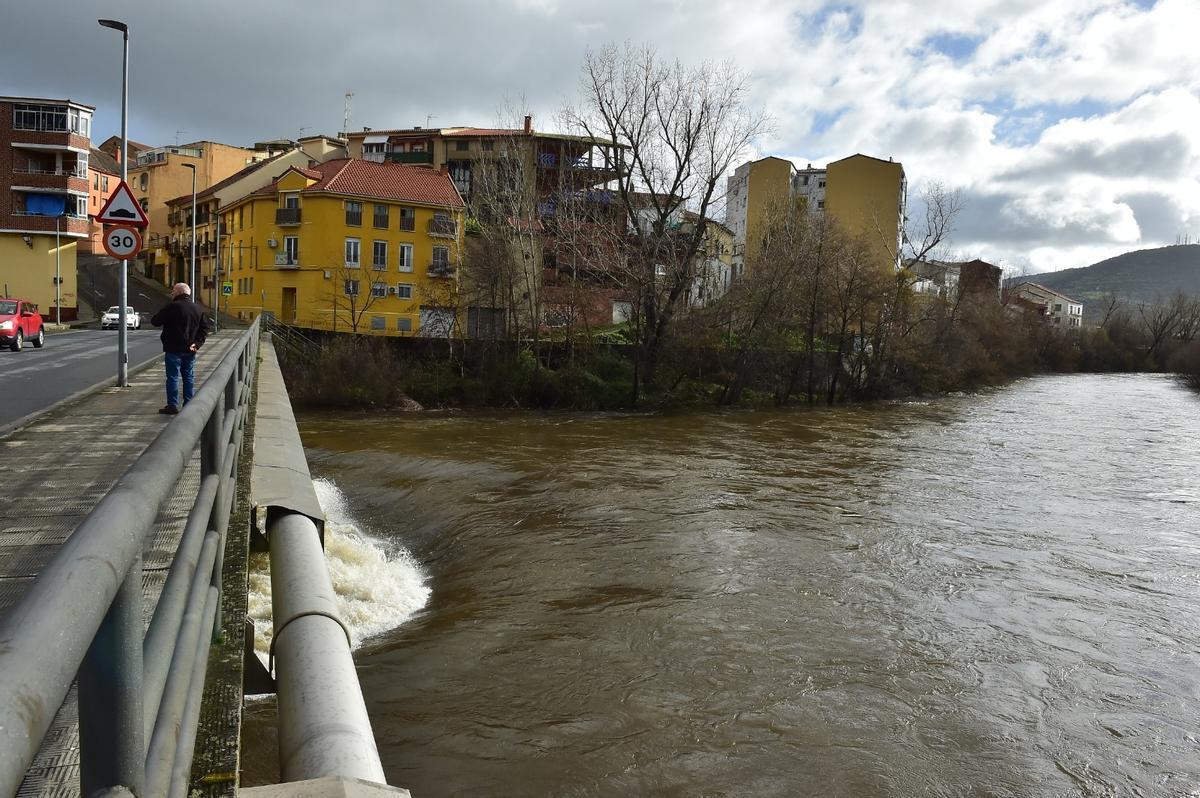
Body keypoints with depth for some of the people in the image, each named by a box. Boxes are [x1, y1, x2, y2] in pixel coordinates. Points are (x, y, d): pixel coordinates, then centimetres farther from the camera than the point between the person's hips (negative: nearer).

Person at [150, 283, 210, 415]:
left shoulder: (172, 307, -12)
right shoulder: (197, 308, 9)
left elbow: (155, 321, -7)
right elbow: (205, 327, 8)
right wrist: (198, 342, 0)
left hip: (174, 349, -6)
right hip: (189, 350, 6)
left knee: (173, 377, -1)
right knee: (189, 377, 11)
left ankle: (172, 405, -1)